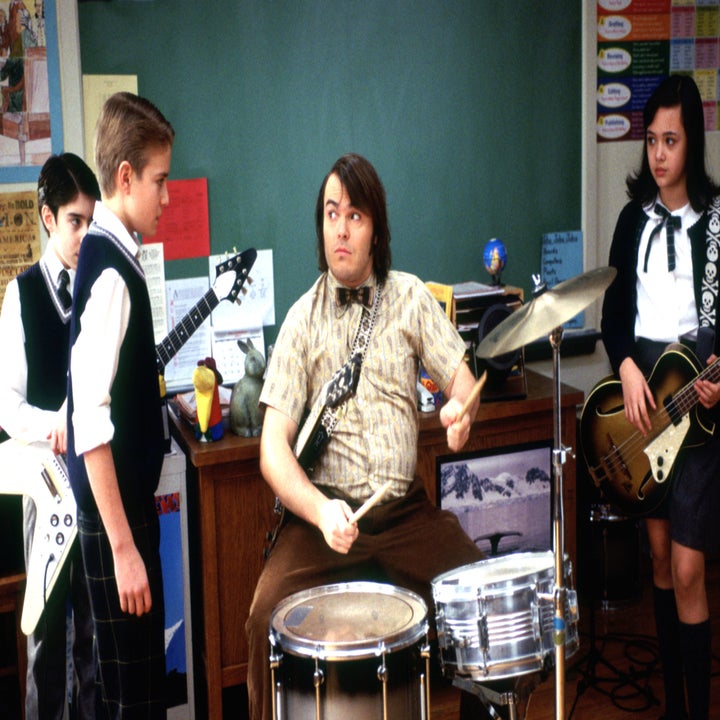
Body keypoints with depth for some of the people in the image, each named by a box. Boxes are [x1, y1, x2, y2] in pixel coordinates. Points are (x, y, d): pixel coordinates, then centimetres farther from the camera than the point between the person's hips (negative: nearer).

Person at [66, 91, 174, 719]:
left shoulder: (109, 256, 8)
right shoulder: (111, 273, -19)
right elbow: (90, 422, -23)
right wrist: (123, 547, -22)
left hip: (129, 497, 9)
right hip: (115, 511, -9)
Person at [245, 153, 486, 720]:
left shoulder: (409, 297, 6)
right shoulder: (303, 319, 0)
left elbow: (461, 373, 2)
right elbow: (274, 446, -6)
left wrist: (460, 408, -24)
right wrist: (320, 511, -25)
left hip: (406, 510, 2)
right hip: (325, 511, -1)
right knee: (267, 618, -24)